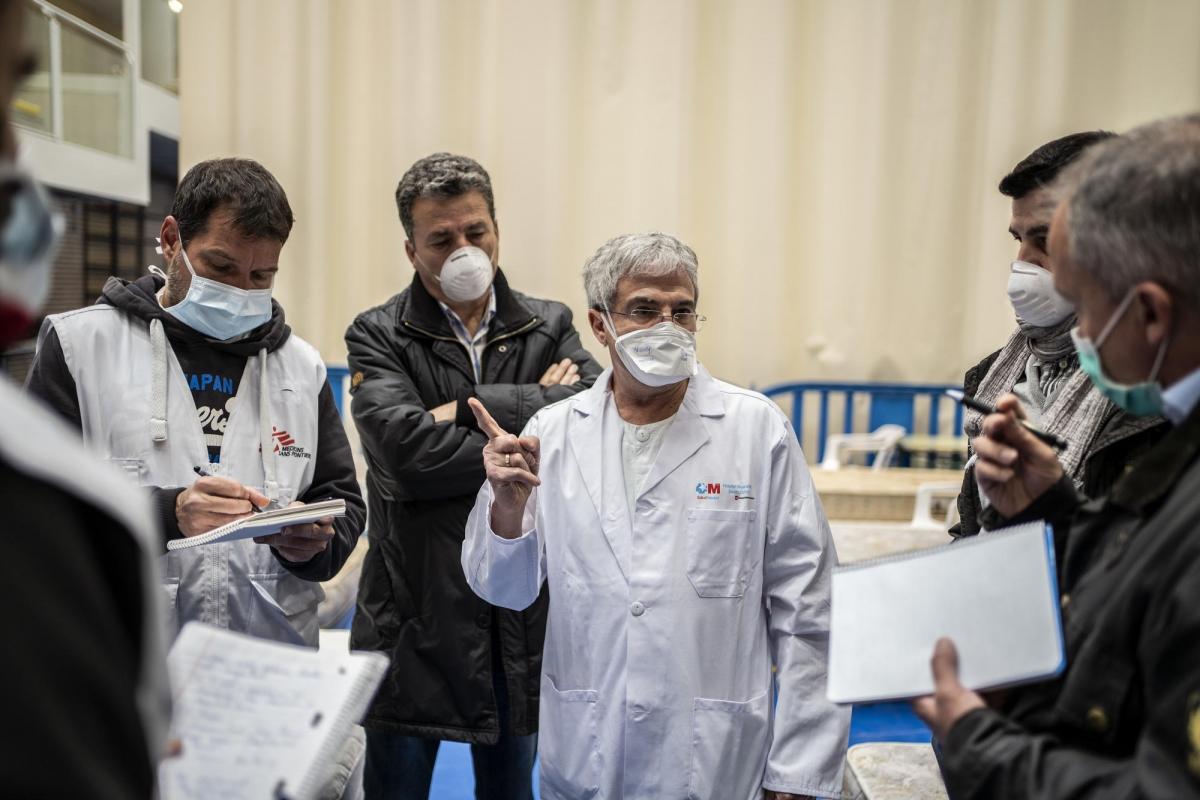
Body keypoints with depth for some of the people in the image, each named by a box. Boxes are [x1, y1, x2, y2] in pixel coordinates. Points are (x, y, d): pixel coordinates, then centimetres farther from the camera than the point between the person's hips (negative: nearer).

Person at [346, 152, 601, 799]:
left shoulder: (549, 327, 5)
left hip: (523, 616, 3)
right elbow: (406, 453, -20)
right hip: (414, 617, -2)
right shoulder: (378, 336, -2)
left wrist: (474, 408, -17)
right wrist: (537, 410, -15)